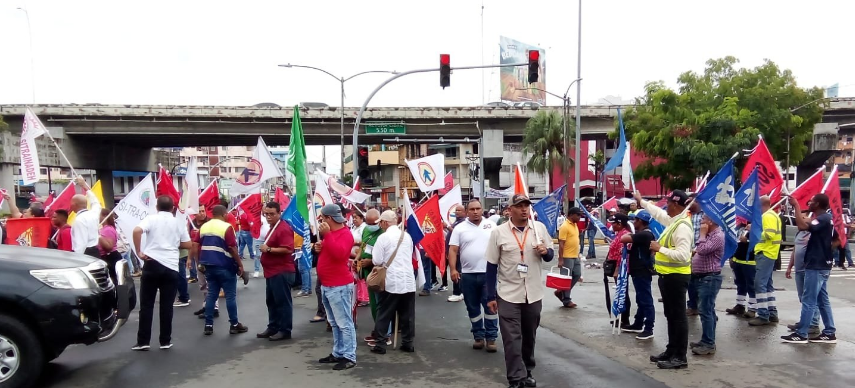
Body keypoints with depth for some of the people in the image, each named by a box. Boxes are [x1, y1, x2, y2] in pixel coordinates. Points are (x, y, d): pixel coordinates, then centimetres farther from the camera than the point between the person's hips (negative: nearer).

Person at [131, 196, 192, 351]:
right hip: (171, 267, 2)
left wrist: (139, 252, -10)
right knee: (167, 306, 7)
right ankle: (165, 341, 11)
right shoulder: (177, 222, 10)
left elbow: (137, 231, -18)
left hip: (152, 264, -2)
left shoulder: (151, 218, 1)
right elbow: (187, 244, 11)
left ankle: (143, 342, 8)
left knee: (146, 305, 6)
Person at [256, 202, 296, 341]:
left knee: (282, 301, -2)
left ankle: (285, 330, 5)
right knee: (271, 301, 16)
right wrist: (266, 248, 12)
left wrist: (268, 249, -20)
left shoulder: (284, 229, -16)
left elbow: (288, 249, -27)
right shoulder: (273, 228, 16)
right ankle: (273, 327, 26)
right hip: (272, 272, 11)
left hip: (282, 272, -11)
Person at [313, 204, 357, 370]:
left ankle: (349, 357, -1)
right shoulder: (330, 232, 16)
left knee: (344, 323, -5)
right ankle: (338, 353, 23)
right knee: (335, 323, 15)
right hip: (326, 285, 10)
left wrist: (326, 235, -27)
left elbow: (339, 253, -30)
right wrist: (319, 248, 5)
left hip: (339, 286, -10)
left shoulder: (345, 234, -14)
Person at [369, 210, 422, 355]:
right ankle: (407, 343, 15)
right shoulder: (407, 236, 7)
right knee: (407, 314, 10)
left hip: (391, 282, -4)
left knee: (384, 314, 5)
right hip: (408, 281, 5)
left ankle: (380, 344, 7)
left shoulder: (383, 237, -10)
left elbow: (376, 261, -9)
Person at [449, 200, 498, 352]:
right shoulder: (460, 228, 1)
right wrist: (453, 269, -11)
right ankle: (478, 337, 22)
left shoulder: (491, 226, 3)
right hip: (468, 275, 1)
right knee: (473, 308, 10)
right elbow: (453, 250, -2)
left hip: (489, 273, -1)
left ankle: (491, 338, 9)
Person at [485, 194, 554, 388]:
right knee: (512, 339, -3)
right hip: (508, 295, -3)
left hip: (534, 294, 3)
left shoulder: (540, 228, 0)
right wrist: (490, 296, -4)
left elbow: (550, 255, 11)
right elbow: (491, 266, -3)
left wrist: (545, 251, -15)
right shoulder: (499, 232, -7)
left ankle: (527, 372, 34)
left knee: (529, 336, 16)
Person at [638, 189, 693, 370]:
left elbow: (683, 255, -28)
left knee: (678, 316, -2)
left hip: (676, 277, -10)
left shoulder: (682, 227, -21)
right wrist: (641, 201, 37)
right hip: (668, 276, 10)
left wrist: (660, 249, -22)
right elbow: (658, 212, 29)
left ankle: (680, 357, 6)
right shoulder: (673, 220, 8)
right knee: (671, 315, 17)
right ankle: (671, 351, 27)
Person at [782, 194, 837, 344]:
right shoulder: (826, 218, 15)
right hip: (821, 265, 10)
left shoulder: (823, 219, -16)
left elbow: (803, 226, -33)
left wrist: (796, 206, -26)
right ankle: (829, 333, 17)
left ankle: (801, 334, -3)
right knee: (822, 300, 13)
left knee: (808, 301, -6)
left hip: (816, 266, -10)